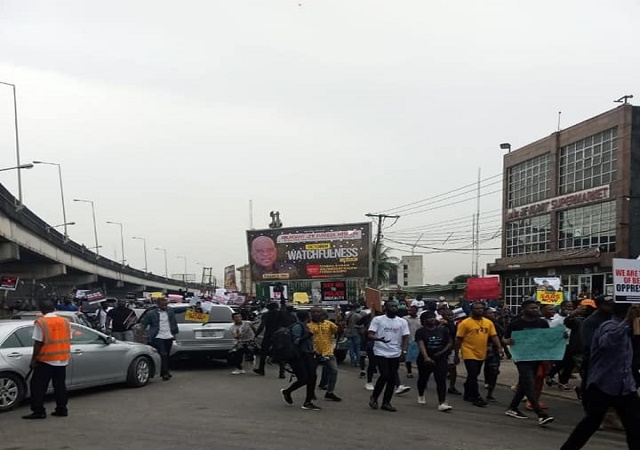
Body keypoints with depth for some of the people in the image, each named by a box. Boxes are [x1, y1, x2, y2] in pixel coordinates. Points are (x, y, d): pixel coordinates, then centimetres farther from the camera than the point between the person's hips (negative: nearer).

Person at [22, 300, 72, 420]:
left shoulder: (41, 322, -10)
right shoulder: (65, 322, 6)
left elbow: (38, 343, -12)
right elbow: (68, 341, 8)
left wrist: (33, 359, -5)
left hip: (46, 360, -5)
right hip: (63, 359, 6)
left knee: (37, 386, 3)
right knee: (60, 385, 13)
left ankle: (38, 411, 0)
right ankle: (62, 410, 16)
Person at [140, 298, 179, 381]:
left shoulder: (170, 311, 10)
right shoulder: (151, 313, -2)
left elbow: (174, 323, 17)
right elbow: (144, 324, 1)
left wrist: (175, 333, 15)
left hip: (169, 337, 4)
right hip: (158, 337, -4)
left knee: (167, 355, 11)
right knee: (163, 355, -14)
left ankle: (165, 372, 23)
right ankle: (165, 373, -11)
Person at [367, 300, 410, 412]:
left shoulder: (402, 322, 7)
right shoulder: (377, 319, -3)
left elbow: (405, 337, 7)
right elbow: (370, 335, -8)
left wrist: (404, 351, -8)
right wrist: (379, 339, -29)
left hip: (395, 355, 4)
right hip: (380, 353, -4)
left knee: (392, 379, 6)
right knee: (384, 375, -13)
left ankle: (386, 403, 17)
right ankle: (374, 397, 8)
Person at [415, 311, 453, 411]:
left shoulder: (443, 330, 1)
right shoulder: (420, 331, -8)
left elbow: (450, 343, 8)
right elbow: (421, 345, -21)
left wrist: (442, 352, -7)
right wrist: (426, 357, -37)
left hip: (440, 359, 1)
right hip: (425, 359, -1)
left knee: (441, 380, -12)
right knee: (423, 379, 16)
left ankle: (442, 403, -16)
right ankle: (421, 396, 43)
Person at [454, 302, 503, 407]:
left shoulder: (488, 322, 4)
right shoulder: (465, 323, -10)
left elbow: (494, 336, 3)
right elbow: (458, 340, -7)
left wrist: (499, 348, -14)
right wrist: (456, 355, -6)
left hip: (481, 355, 6)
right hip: (469, 354, -6)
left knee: (473, 375, 17)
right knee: (473, 376, -7)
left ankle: (468, 395, 31)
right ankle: (477, 398, 0)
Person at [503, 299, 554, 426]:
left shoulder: (543, 323, 7)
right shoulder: (516, 324, -5)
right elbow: (504, 340, 0)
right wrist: (509, 341, -24)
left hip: (537, 358, 6)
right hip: (522, 358, -6)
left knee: (524, 384, 15)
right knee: (530, 385, -13)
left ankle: (512, 408, 30)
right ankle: (541, 415, -18)